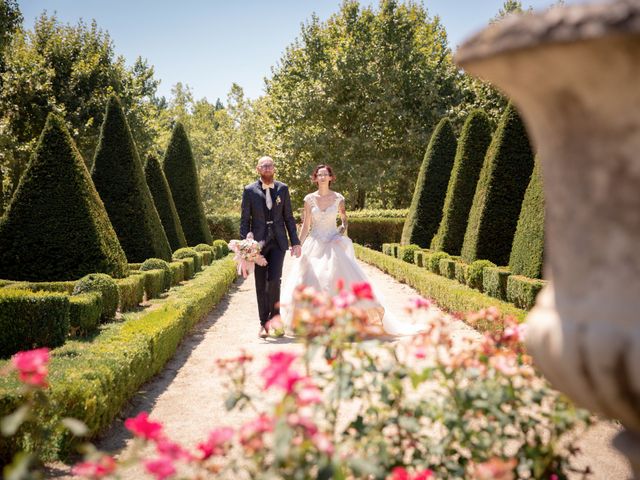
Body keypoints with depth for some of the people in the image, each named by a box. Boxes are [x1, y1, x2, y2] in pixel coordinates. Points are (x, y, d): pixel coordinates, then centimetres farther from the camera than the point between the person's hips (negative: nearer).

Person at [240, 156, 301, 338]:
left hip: (278, 241, 0)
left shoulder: (283, 189, 6)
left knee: (274, 279, -15)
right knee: (261, 285, 4)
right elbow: (245, 219, 2)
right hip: (258, 242, 0)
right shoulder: (250, 190, 1)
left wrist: (295, 241, 6)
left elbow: (289, 217, 10)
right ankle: (264, 323, 14)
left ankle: (274, 314, 8)